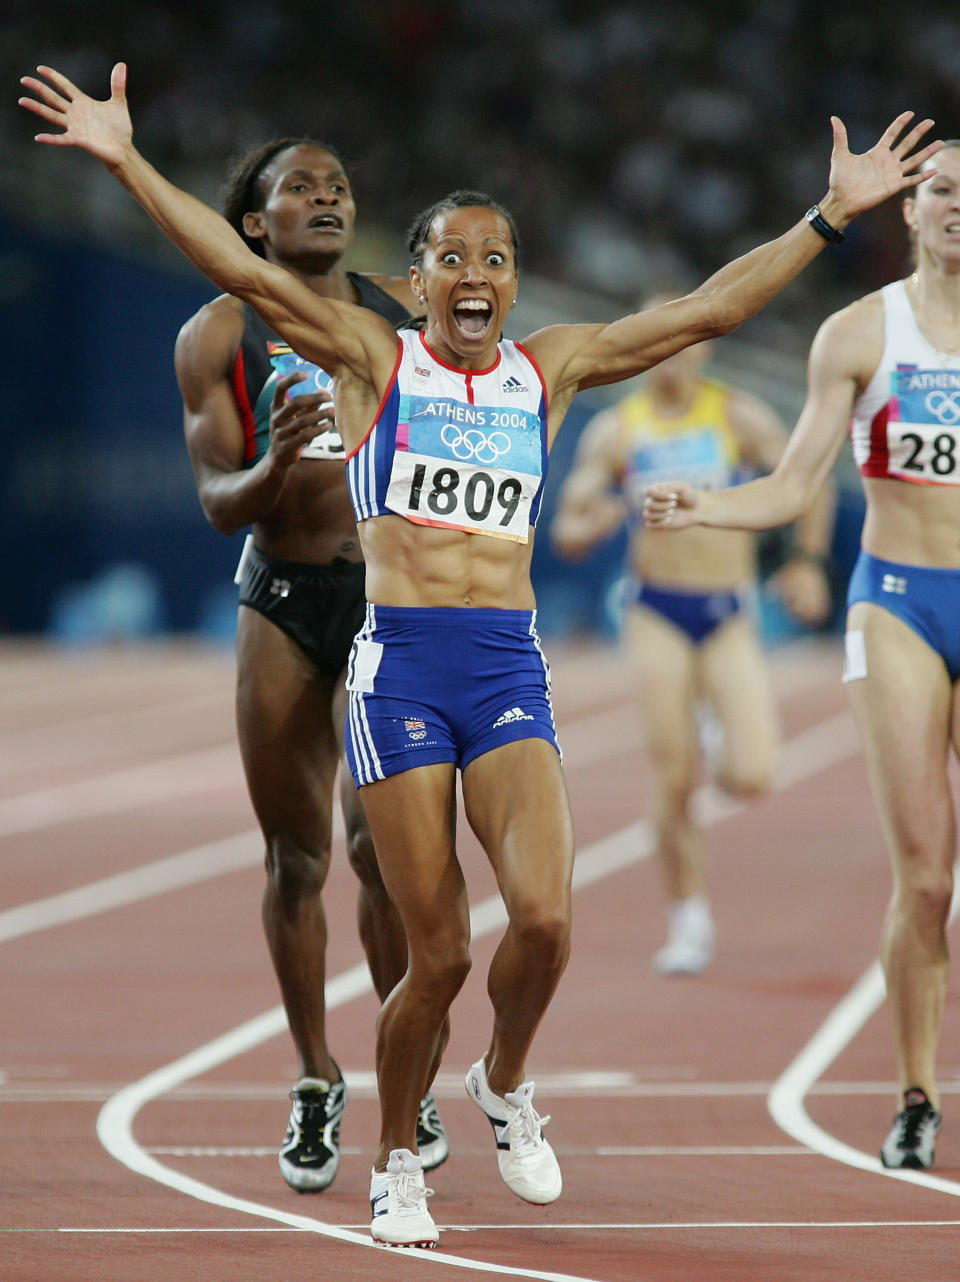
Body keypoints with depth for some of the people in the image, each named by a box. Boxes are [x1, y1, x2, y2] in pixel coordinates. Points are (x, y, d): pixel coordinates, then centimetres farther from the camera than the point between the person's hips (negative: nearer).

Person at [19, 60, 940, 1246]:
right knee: (437, 954, -4)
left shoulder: (550, 369, 13)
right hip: (398, 665, -2)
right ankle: (396, 1165, 18)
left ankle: (503, 1085, 15)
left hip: (511, 669, 3)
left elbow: (708, 308, 14)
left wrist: (834, 214, 13)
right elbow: (244, 272, -5)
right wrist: (127, 161, -14)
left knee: (543, 916, -16)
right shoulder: (375, 359, 5)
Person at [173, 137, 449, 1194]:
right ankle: (315, 1080, 20)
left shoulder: (406, 314, 5)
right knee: (296, 857, 5)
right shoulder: (217, 337, 1)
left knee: (381, 838, -12)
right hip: (282, 602, 0)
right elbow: (219, 503, -4)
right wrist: (277, 463, -24)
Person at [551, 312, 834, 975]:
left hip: (729, 615, 0)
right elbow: (567, 532, 3)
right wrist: (593, 525, -19)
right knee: (673, 784, -7)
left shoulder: (740, 416, 0)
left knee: (753, 778, -13)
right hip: (657, 615, 0)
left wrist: (807, 562, 6)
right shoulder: (615, 430, 2)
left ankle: (715, 737, 23)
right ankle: (689, 920, 9)